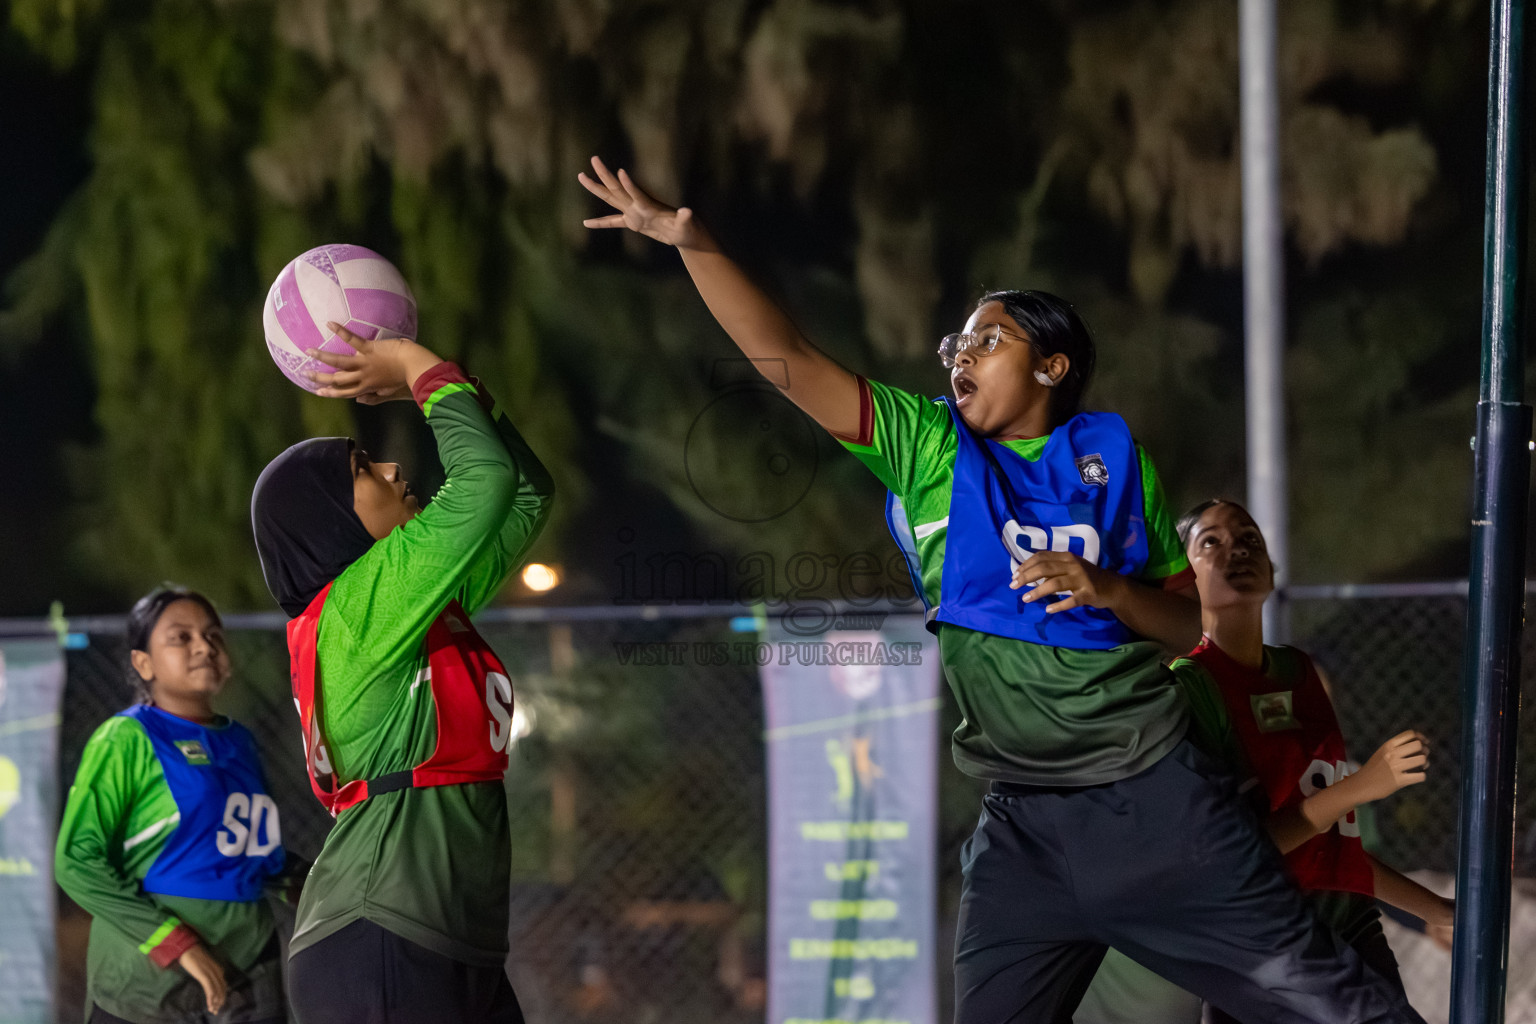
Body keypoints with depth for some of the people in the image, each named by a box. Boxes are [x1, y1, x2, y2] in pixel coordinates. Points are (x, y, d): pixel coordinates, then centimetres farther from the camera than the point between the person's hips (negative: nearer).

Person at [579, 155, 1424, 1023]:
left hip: (1155, 797, -1)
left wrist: (1107, 590, -14)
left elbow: (1191, 626, 6)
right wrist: (692, 242, -13)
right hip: (1025, 828, 2)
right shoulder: (927, 449, 6)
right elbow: (785, 355, -3)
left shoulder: (1111, 456, 5)